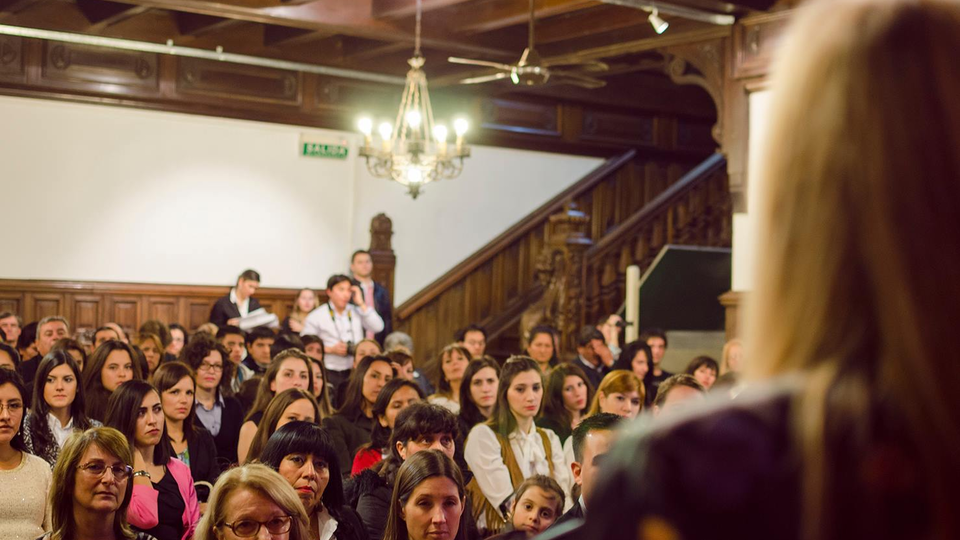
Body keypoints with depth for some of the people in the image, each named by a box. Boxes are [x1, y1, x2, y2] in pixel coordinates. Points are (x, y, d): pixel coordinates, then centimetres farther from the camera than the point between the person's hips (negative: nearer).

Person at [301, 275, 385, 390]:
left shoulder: (357, 312, 13)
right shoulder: (316, 317, 2)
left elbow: (378, 327, -2)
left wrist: (361, 304, -1)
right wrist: (331, 349, -12)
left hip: (355, 373, 3)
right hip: (329, 375, -3)